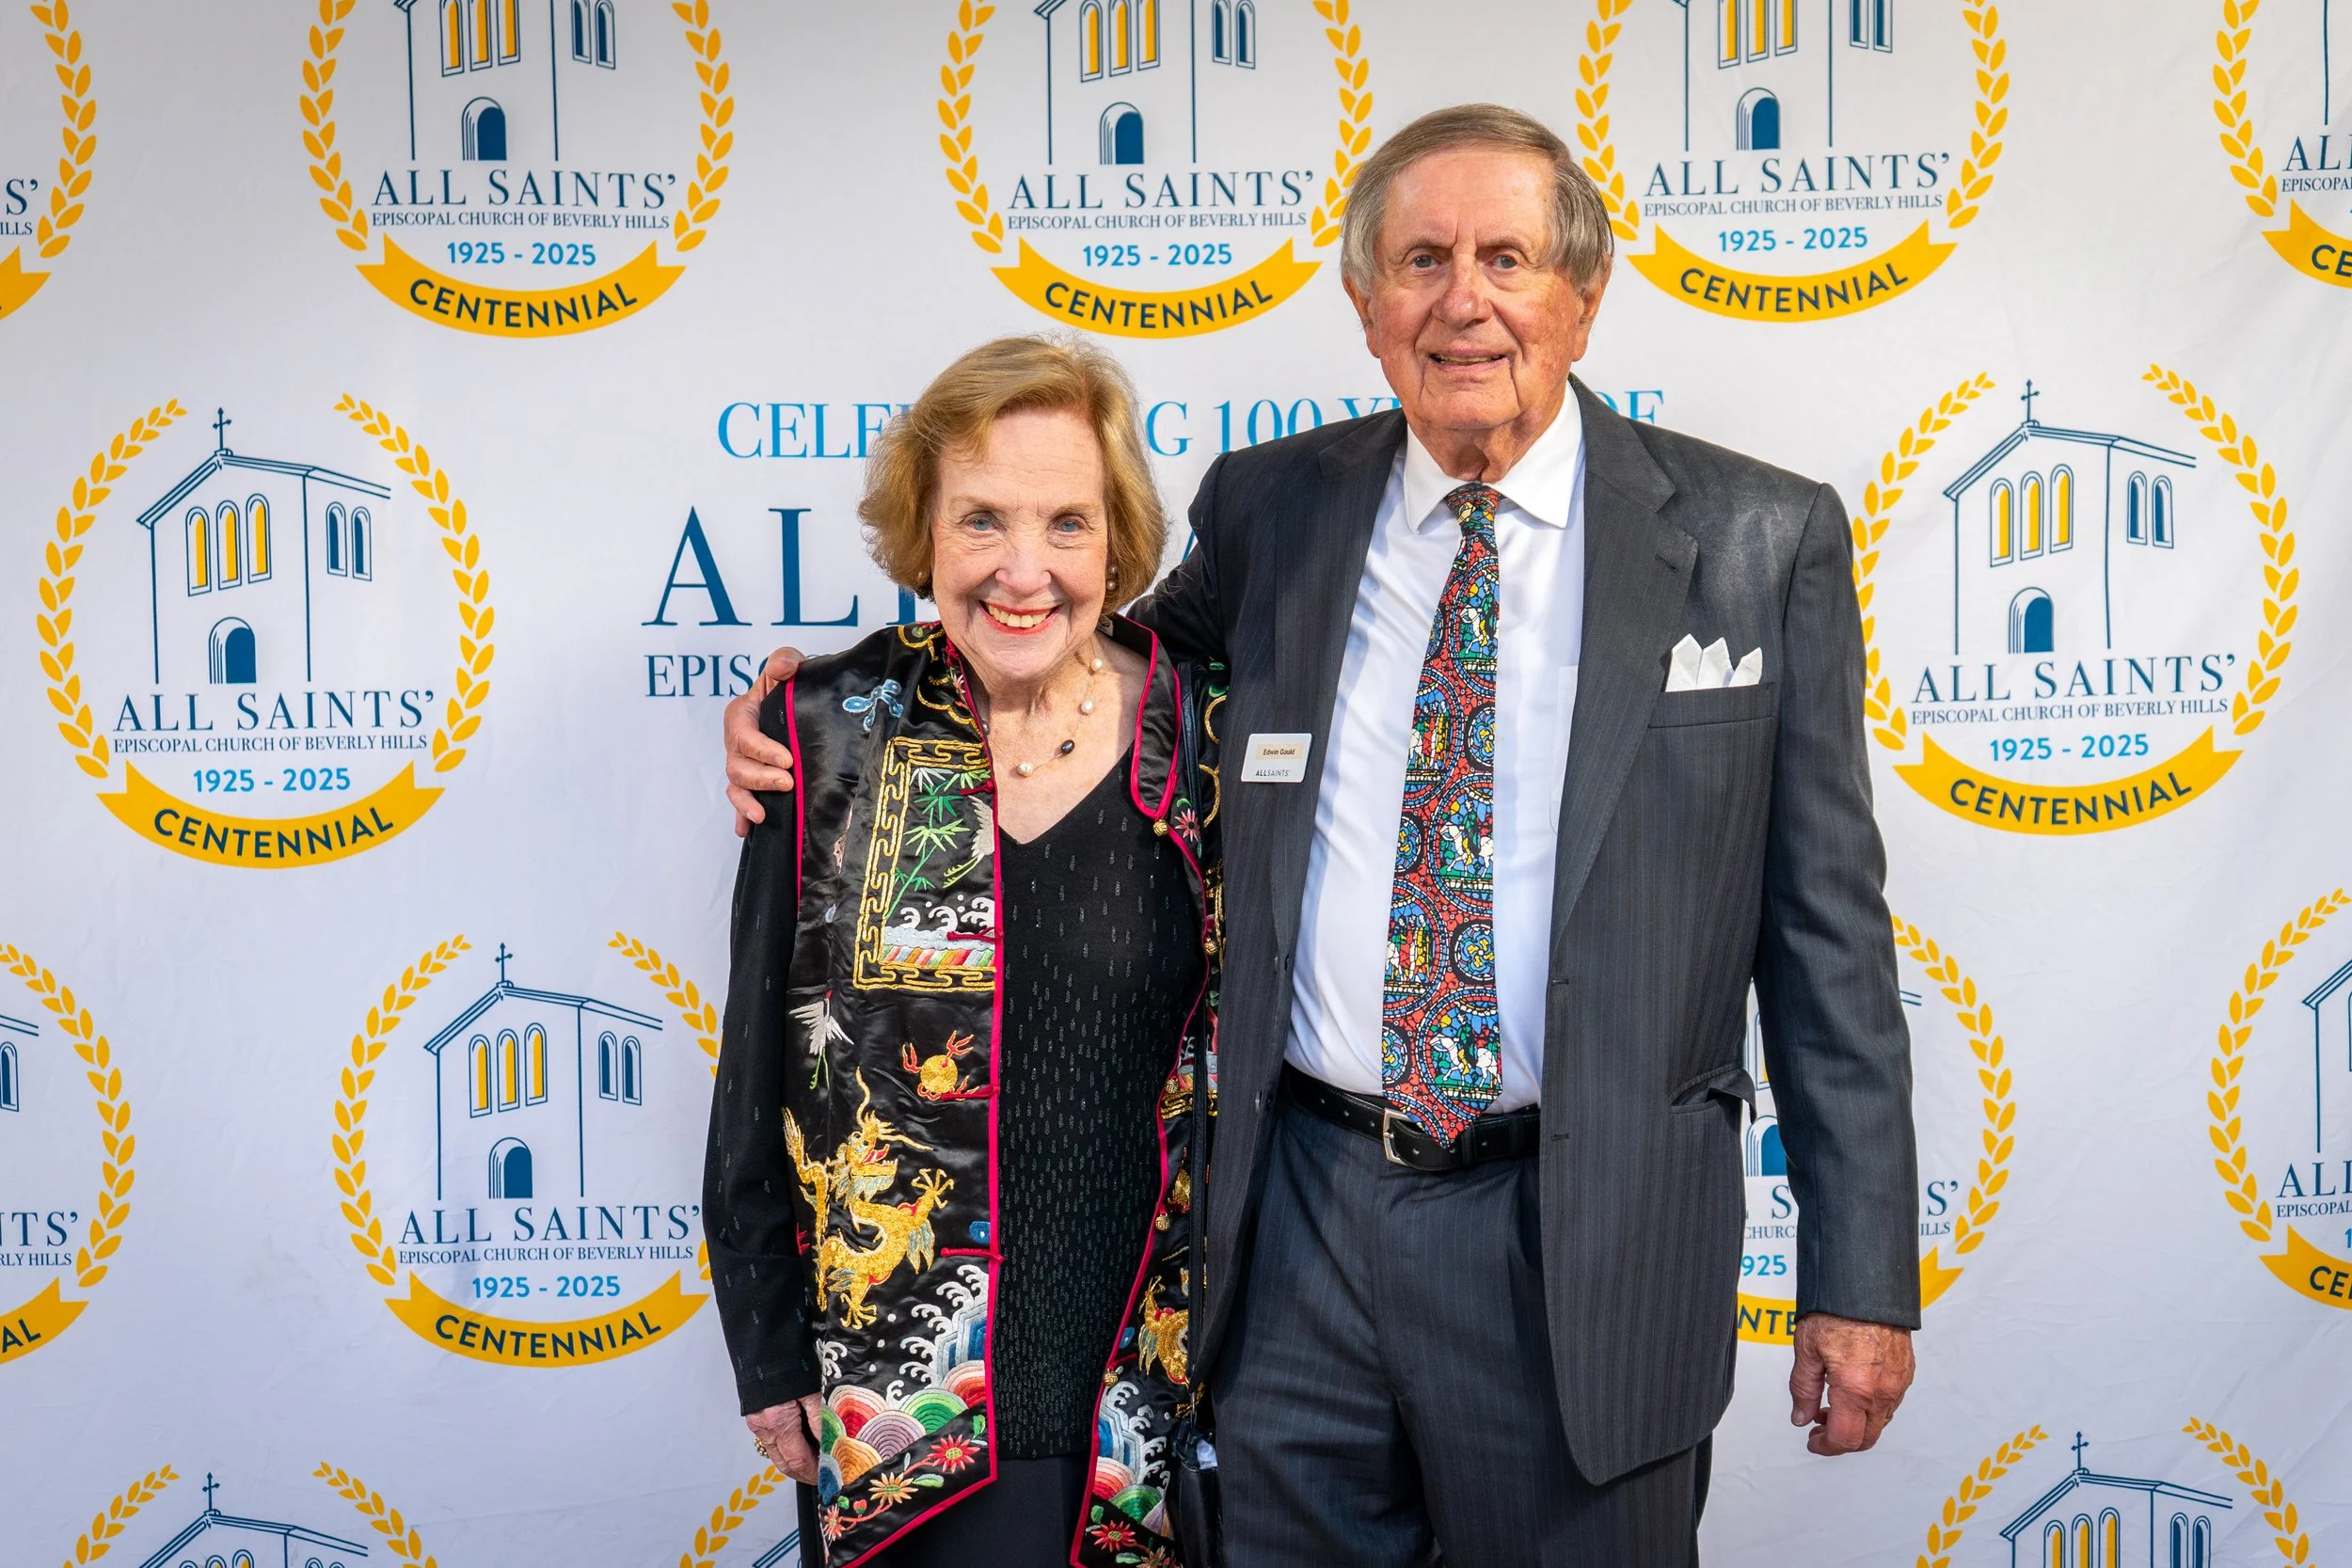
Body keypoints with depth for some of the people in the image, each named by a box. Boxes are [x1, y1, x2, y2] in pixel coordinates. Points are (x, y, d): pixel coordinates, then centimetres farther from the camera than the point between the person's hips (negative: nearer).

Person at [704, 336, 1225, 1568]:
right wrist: (770, 1362, 1)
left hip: (1146, 1369, 1)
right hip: (909, 1378, -1)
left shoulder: (1195, 729, -3)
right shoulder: (832, 730, -5)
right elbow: (758, 1071, 0)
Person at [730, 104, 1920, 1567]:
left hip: (1587, 1247, -2)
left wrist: (1862, 1276, -3)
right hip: (1300, 1225, 2)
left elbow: (1826, 928, -1)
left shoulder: (1759, 540, -2)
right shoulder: (1273, 511, 5)